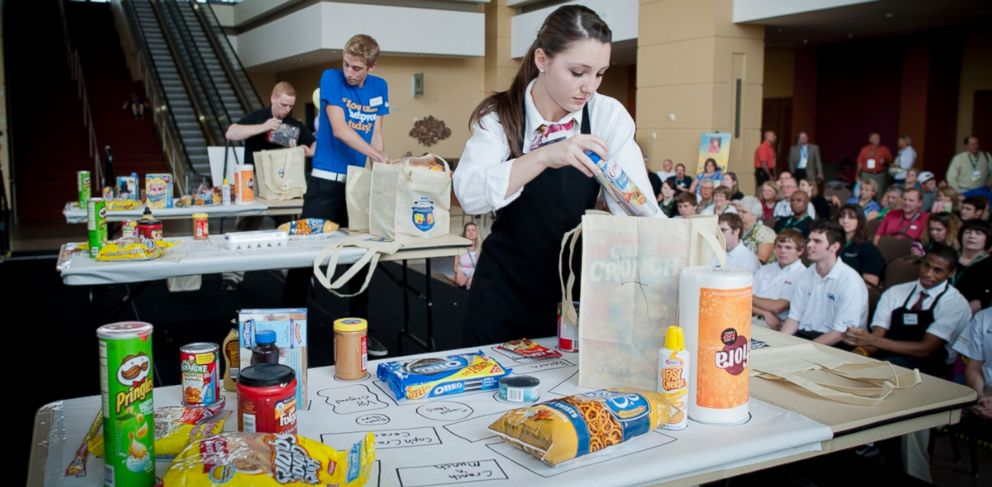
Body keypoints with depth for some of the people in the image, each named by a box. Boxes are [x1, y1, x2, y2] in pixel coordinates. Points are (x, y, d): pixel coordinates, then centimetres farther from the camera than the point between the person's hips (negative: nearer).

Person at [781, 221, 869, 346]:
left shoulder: (850, 281, -12)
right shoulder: (807, 275, 9)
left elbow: (841, 333, -17)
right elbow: (794, 317, 9)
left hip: (836, 345, -5)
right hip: (803, 335, 6)